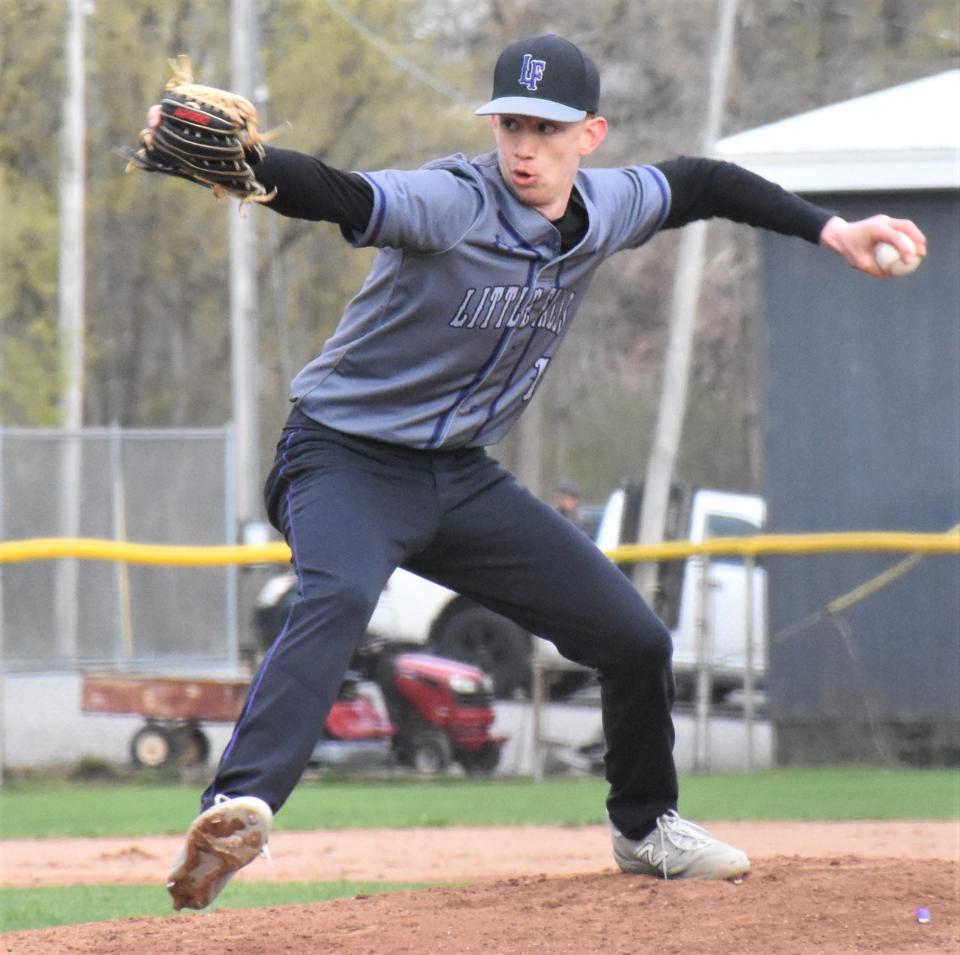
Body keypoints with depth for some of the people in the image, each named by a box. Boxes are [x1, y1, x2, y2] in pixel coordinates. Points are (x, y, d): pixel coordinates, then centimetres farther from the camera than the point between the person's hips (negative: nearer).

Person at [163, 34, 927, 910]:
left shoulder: (606, 211, -1)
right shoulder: (449, 205, -22)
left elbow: (697, 183, 19)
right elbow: (337, 195, -40)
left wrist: (829, 230, 15)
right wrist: (241, 166, -60)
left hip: (461, 477, 7)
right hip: (347, 455, -7)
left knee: (637, 640, 7)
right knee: (337, 599, -38)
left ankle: (644, 826, 33)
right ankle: (238, 809, -53)